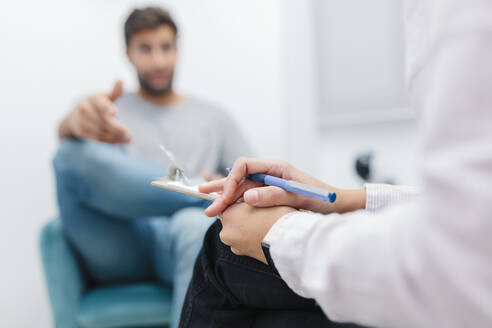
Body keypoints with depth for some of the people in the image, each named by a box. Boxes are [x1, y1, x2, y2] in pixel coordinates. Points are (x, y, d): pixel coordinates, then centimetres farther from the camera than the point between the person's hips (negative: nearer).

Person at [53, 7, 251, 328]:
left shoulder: (214, 117, 23)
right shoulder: (110, 108, 20)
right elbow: (68, 131, -4)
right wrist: (78, 121, -31)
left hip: (178, 241, 0)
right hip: (119, 246, 1)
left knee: (196, 225, -39)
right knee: (74, 154, -28)